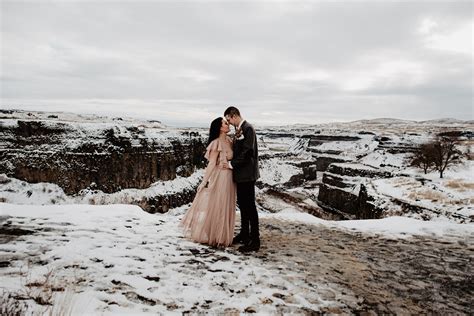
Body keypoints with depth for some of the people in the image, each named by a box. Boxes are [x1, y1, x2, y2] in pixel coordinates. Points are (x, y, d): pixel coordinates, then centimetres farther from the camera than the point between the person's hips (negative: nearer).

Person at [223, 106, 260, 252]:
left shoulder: (248, 128, -13)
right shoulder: (238, 130, 14)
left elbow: (247, 151, -20)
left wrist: (231, 164, -14)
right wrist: (231, 163, 4)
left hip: (247, 174, -9)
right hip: (240, 174, 9)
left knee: (250, 205, -6)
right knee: (242, 204, 15)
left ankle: (255, 241, 1)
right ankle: (244, 234, 27)